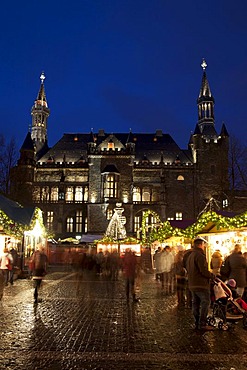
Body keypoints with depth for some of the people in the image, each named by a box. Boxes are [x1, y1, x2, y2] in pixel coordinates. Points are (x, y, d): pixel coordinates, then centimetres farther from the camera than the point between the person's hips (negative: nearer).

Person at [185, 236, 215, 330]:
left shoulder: (190, 255, 14)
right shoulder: (200, 255, -18)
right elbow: (204, 271, -22)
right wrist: (213, 276, -9)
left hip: (192, 285, 9)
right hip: (201, 284, -9)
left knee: (195, 304, 14)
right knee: (205, 303, -1)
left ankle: (197, 323, 21)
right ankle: (202, 324, -1)